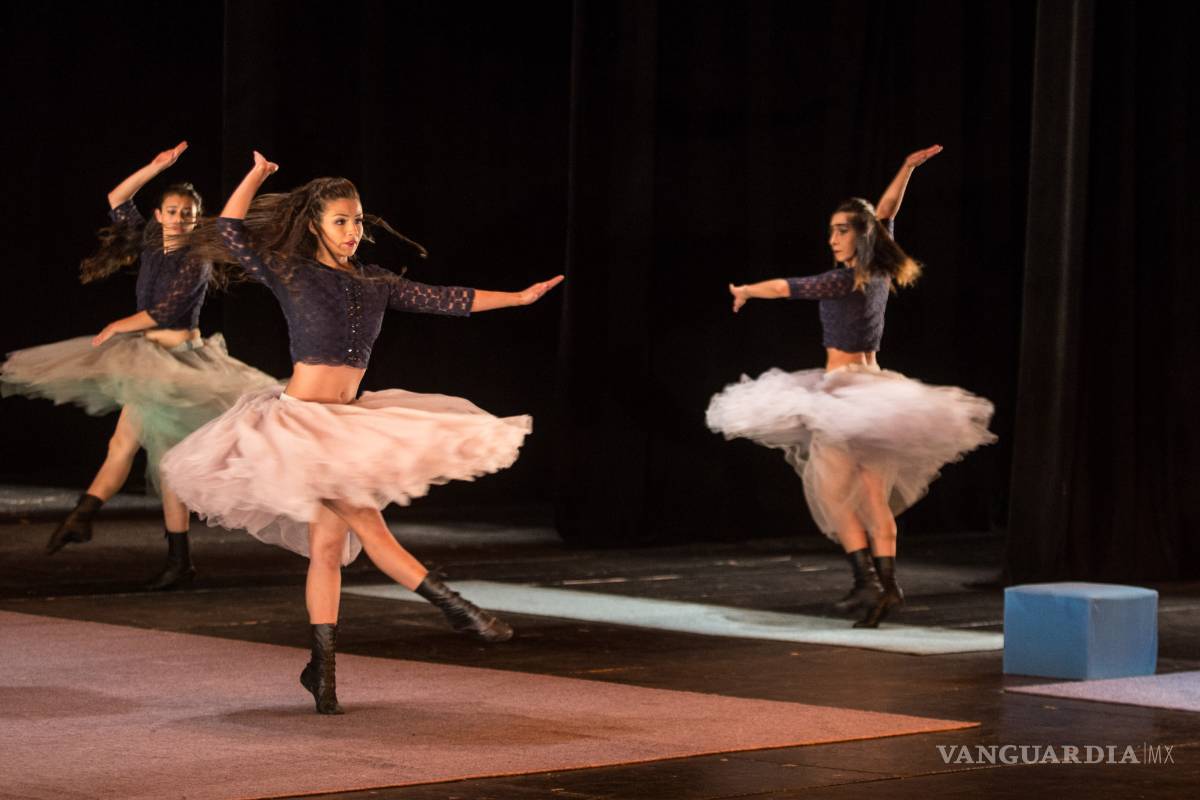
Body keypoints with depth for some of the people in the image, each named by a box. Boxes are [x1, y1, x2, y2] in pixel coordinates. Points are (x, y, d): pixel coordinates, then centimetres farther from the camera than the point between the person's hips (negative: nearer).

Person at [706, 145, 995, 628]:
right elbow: (886, 212, 19)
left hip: (842, 390, -8)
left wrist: (745, 291, 11)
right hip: (875, 387, 8)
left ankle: (866, 579, -16)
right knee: (874, 497, 6)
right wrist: (907, 169, 22)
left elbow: (784, 288, -6)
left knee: (832, 490, -5)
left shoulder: (845, 282, -15)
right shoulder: (880, 274, 5)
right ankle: (886, 585, -1)